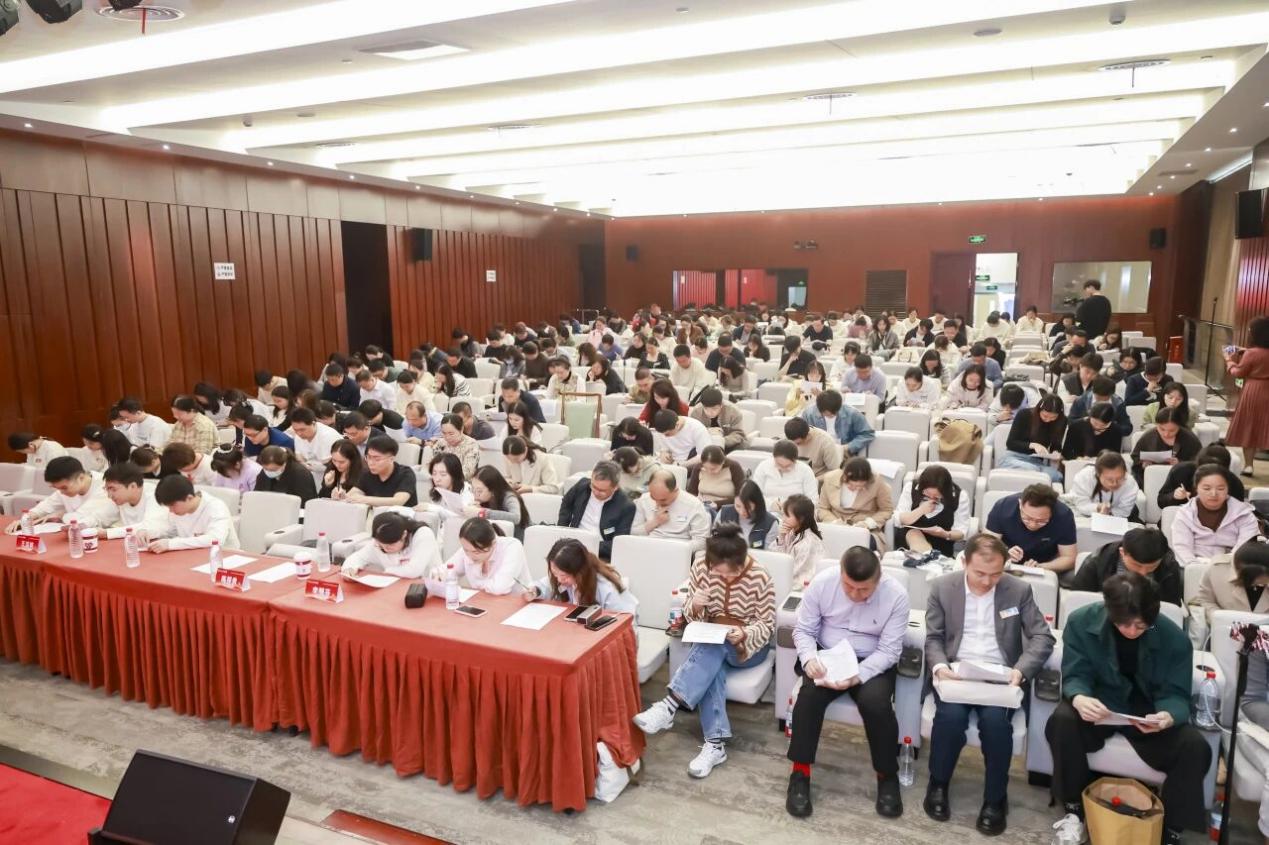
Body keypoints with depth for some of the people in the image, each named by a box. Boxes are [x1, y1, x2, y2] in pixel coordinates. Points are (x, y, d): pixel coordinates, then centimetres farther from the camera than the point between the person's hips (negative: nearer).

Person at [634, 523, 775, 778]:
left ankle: (668, 707, -43)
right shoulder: (701, 568, -8)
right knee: (711, 664, -34)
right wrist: (695, 606, -23)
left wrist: (744, 634, -32)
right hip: (710, 641, 2)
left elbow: (767, 625, -11)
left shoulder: (760, 578, -17)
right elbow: (690, 615, 1)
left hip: (749, 645, -2)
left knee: (712, 650, -35)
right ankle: (716, 743, -37)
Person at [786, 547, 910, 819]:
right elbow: (803, 630, -5)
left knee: (876, 703, -29)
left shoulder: (896, 594, -18)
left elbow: (889, 651, -15)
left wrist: (857, 676, -30)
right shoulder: (822, 582, -15)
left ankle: (887, 775, -1)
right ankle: (800, 772, -10)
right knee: (809, 695, -28)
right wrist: (809, 658, -27)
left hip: (872, 662, -1)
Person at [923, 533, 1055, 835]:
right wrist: (940, 666, -17)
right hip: (956, 671, 0)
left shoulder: (1019, 590, 2)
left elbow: (1043, 637, 0)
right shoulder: (942, 587, 1)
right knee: (950, 715, -29)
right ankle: (938, 784, -1)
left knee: (995, 719, -30)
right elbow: (933, 638, 4)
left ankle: (995, 797, -6)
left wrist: (1020, 670, -17)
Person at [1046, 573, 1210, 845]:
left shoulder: (1174, 638, -15)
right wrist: (1079, 698, -38)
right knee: (1062, 721, -32)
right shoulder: (1081, 622, -17)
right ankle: (1074, 810, -8)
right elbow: (1075, 676, -12)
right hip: (1099, 705, -1)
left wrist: (1169, 716, -36)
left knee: (1196, 748, -25)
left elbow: (1176, 694, -10)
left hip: (1149, 712, 2)